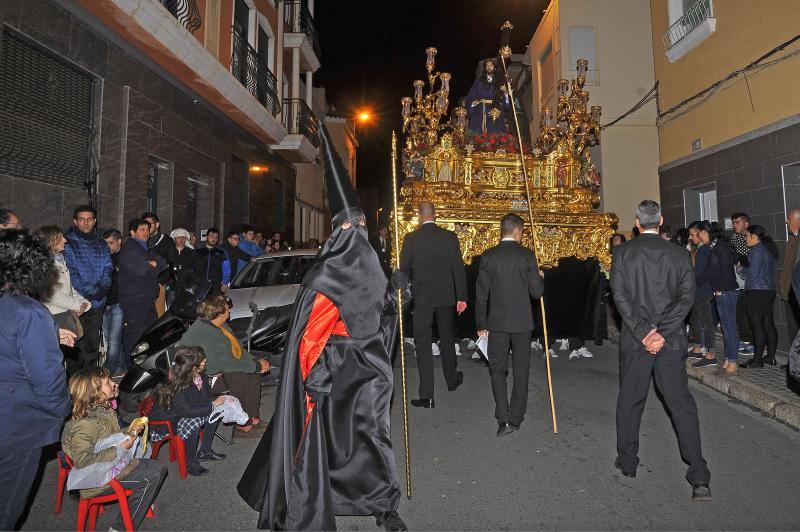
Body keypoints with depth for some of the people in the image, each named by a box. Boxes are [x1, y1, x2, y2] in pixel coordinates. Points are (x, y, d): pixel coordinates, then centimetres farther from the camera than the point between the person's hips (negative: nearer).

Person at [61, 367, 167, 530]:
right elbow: (83, 462, -29)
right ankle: (121, 527, -1)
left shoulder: (104, 408, 2)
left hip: (115, 461, 9)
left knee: (159, 468, 1)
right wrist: (119, 449, -26)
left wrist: (129, 431, 1)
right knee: (150, 477, -18)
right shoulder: (83, 423, -26)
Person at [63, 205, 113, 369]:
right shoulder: (66, 243, -3)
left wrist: (103, 285, -11)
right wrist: (89, 290, -20)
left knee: (93, 344, 12)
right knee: (77, 345, -3)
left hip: (97, 302, 5)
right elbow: (69, 272, -11)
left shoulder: (101, 243, 14)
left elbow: (108, 267, 7)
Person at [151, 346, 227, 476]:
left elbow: (206, 396, 4)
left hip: (186, 412, 8)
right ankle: (191, 464, -10)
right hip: (166, 421, -8)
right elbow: (188, 411, -32)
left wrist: (216, 400, -17)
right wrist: (212, 405, -28)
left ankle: (204, 451, 7)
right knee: (193, 423, -32)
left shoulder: (201, 376, -11)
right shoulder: (177, 387, -33)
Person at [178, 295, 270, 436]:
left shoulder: (215, 323, -3)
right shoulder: (207, 336, -32)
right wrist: (256, 366, -18)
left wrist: (255, 362, -5)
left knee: (254, 373, -3)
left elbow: (236, 347, 5)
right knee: (240, 378, -27)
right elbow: (229, 363, -27)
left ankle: (252, 416, 5)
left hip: (219, 363, 9)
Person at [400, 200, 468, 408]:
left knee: (423, 344, 2)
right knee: (447, 338, 21)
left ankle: (427, 396, 4)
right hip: (445, 297, 3)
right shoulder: (450, 237, -3)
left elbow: (404, 270, -3)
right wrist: (462, 297, 6)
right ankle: (452, 379, 40)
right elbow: (458, 268, -1)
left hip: (421, 298, -3)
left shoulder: (411, 238, -9)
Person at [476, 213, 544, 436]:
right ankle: (516, 418, 19)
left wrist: (481, 324, 7)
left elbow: (481, 294, -1)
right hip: (522, 321, 0)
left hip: (497, 322, 1)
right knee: (521, 370, 13)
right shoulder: (527, 255, -7)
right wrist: (540, 278, 17)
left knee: (497, 369, 10)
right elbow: (537, 292, -6)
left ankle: (503, 419, 2)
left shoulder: (488, 257, -3)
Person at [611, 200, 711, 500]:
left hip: (633, 340, -1)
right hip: (671, 340, 1)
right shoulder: (678, 254, 1)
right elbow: (687, 297, -6)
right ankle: (699, 478, 5)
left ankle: (627, 462, 24)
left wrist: (643, 333, -10)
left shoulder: (623, 253, -3)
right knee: (682, 403, 6)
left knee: (630, 400, 11)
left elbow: (621, 297, -10)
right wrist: (661, 334, -11)